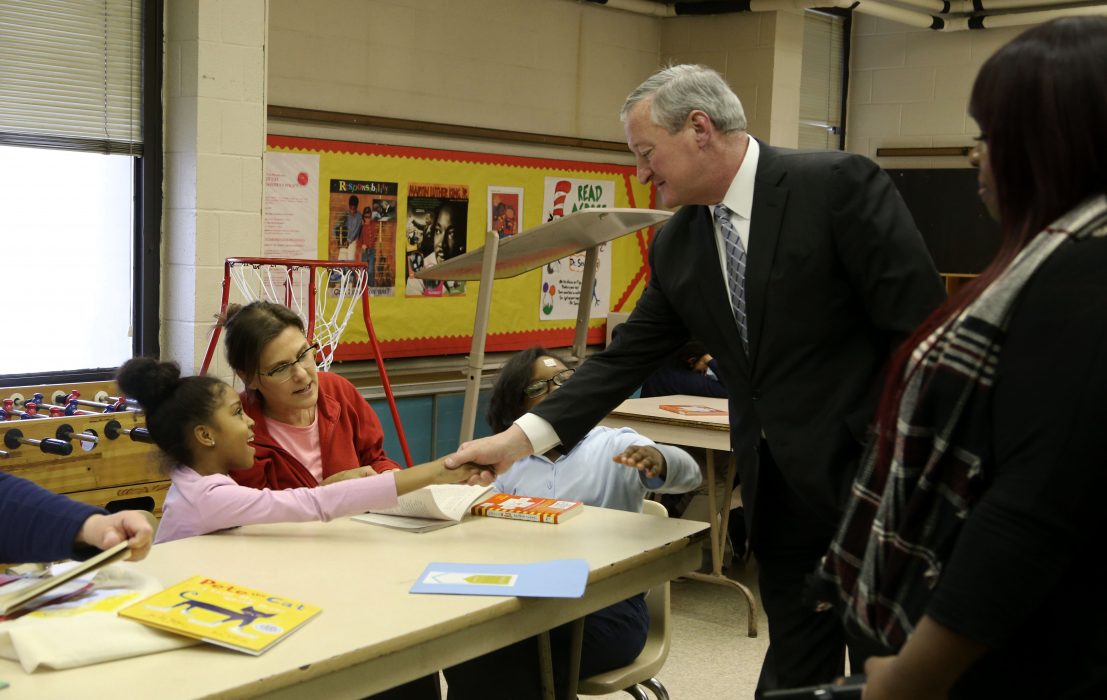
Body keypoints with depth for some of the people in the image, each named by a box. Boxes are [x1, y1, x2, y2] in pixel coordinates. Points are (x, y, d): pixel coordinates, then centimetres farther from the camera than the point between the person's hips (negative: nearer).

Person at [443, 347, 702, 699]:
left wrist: (658, 461, -37)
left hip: (607, 607, -3)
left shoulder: (615, 446, 3)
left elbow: (688, 473, -14)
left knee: (501, 670, -27)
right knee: (462, 657, -25)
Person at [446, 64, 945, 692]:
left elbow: (921, 326, -14)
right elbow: (627, 359, 8)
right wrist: (523, 437, -1)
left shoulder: (840, 185, -12)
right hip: (778, 496, 6)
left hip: (871, 481, -5)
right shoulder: (676, 246, 6)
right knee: (795, 672, 14)